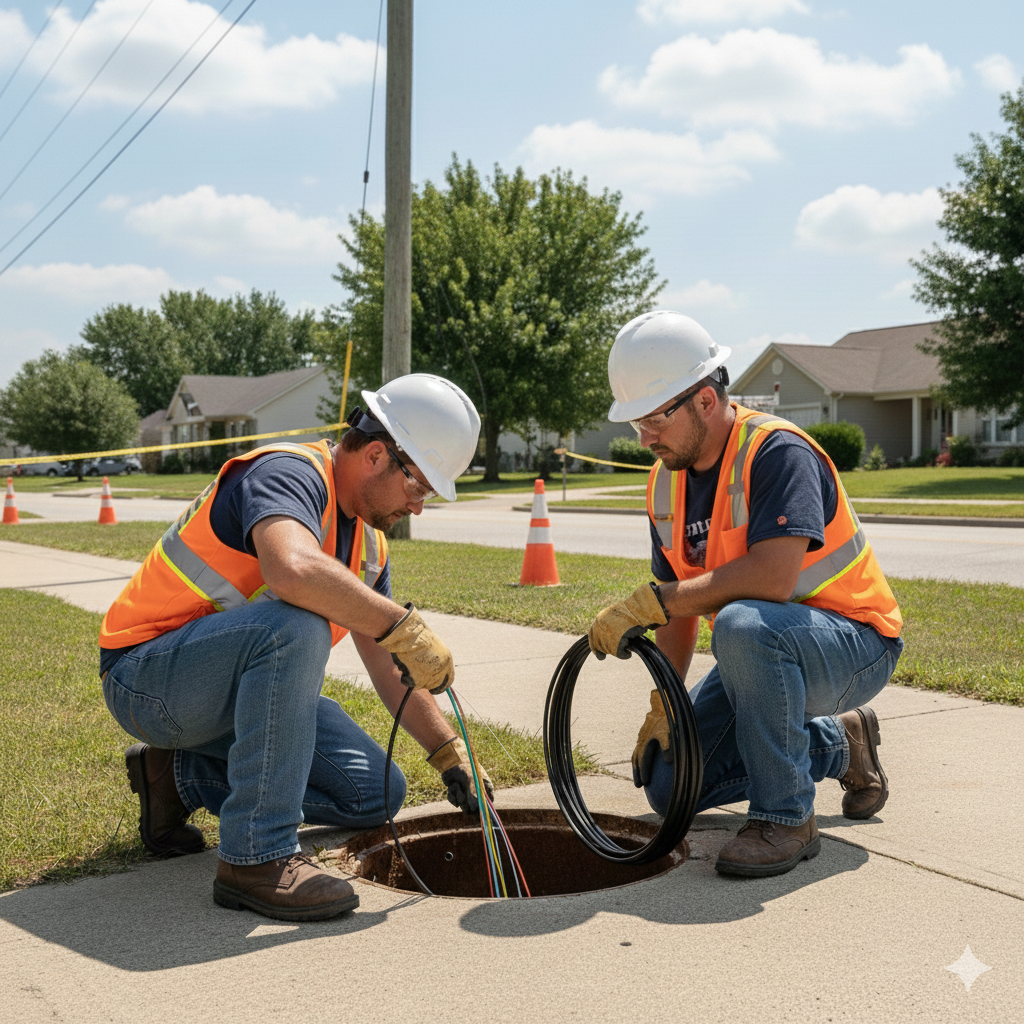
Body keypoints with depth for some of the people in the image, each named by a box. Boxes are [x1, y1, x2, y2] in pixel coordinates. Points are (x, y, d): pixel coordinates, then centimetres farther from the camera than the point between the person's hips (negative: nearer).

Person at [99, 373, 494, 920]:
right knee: (296, 624, -36)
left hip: (231, 695, 9)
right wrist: (404, 625, -34)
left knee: (375, 793, 0)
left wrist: (449, 752, 8)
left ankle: (182, 776, 11)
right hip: (148, 678, -9)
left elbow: (389, 667, 14)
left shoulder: (368, 540, 7)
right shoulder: (289, 473, -20)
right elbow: (294, 571, -44)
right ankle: (256, 857, -28)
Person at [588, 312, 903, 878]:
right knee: (671, 788, 2)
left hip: (852, 644, -8)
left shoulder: (777, 450, -23)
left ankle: (786, 817, -20)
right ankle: (837, 744, 20)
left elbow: (773, 576, -37)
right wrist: (663, 706, -1)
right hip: (764, 657, 9)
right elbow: (682, 606, 8)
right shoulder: (667, 482, 2)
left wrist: (651, 600, -32)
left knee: (742, 626, -40)